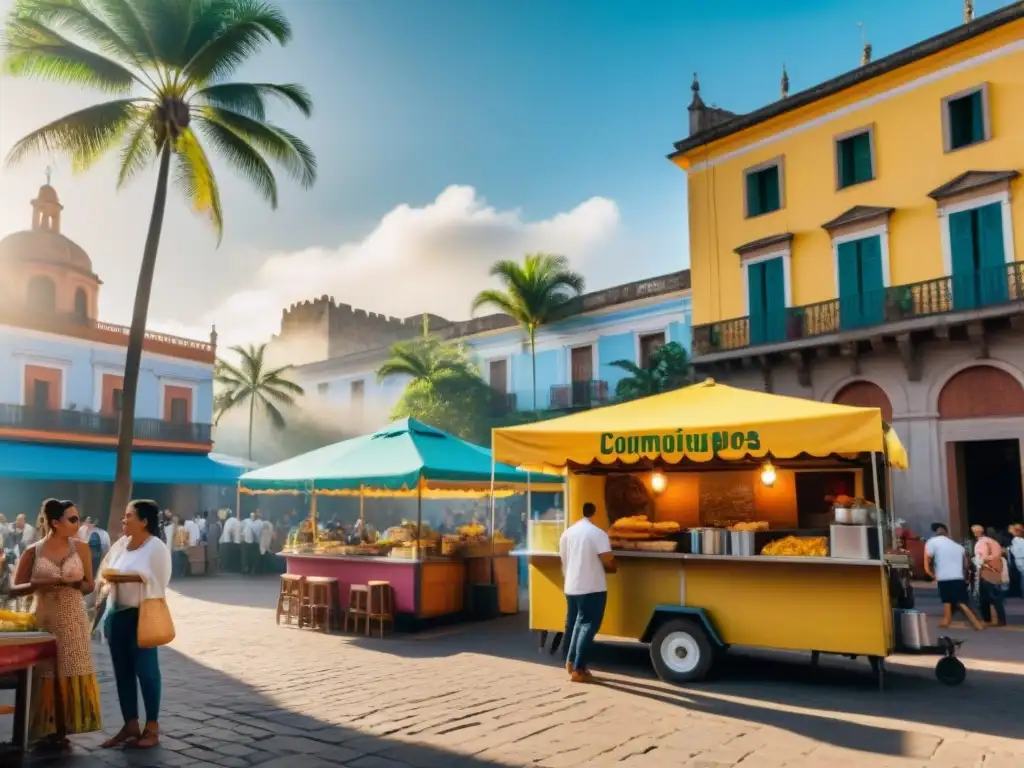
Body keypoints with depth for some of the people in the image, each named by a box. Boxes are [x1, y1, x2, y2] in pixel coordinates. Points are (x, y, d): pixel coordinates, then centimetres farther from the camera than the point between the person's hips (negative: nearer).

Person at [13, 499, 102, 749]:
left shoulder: (80, 547, 1)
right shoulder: (33, 552, -2)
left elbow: (90, 586, 5)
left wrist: (75, 582, -15)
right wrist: (40, 584, -15)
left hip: (73, 620, 1)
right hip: (43, 619, -1)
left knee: (69, 675, 0)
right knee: (45, 675, 3)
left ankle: (62, 731, 9)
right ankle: (44, 731, 14)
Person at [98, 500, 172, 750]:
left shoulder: (156, 546, -11)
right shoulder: (120, 544, 9)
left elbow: (156, 581, -17)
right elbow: (106, 571, 15)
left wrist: (124, 577, -21)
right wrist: (108, 577, -7)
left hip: (141, 615, -7)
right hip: (117, 613, 7)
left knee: (146, 670, 1)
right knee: (122, 671, 11)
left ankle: (152, 727, 12)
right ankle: (130, 725, 23)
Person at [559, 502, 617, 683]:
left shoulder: (567, 533, 8)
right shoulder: (598, 533, -12)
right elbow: (608, 562, -14)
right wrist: (614, 567, 8)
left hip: (571, 587, 6)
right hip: (593, 588, -6)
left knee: (574, 624, 19)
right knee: (588, 626, -1)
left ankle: (571, 662, 28)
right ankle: (578, 670, -3)